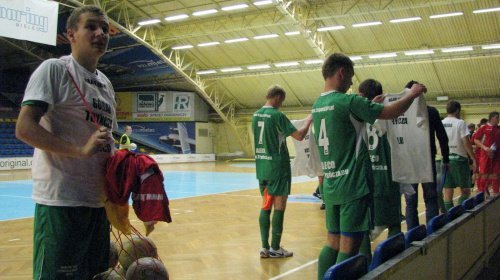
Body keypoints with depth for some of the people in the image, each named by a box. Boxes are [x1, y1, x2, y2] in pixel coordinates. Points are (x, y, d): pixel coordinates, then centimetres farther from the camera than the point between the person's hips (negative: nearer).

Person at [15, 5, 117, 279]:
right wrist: (81, 151, -24)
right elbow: (24, 129, -16)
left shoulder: (106, 83, 18)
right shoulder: (55, 69, -6)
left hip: (98, 202, 8)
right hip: (61, 203, -8)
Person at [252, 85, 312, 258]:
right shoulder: (277, 115, -14)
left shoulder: (256, 114, 8)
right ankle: (275, 248, 6)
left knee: (266, 205, 11)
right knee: (279, 206, 1)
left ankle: (265, 247, 13)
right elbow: (299, 136, -14)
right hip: (278, 166, -7)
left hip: (261, 167, 7)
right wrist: (308, 121, 3)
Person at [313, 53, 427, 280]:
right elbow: (392, 112, -7)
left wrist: (369, 106, 26)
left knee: (333, 243, 14)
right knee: (348, 248, -2)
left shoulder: (317, 105, 11)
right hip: (353, 186, -8)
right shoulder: (348, 101, -14)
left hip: (330, 186, 8)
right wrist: (412, 94, 9)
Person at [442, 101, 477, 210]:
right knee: (465, 190, 4)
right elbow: (466, 142, -13)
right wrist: (474, 159, -9)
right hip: (459, 158, -4)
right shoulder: (460, 123, -7)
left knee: (448, 191, 6)